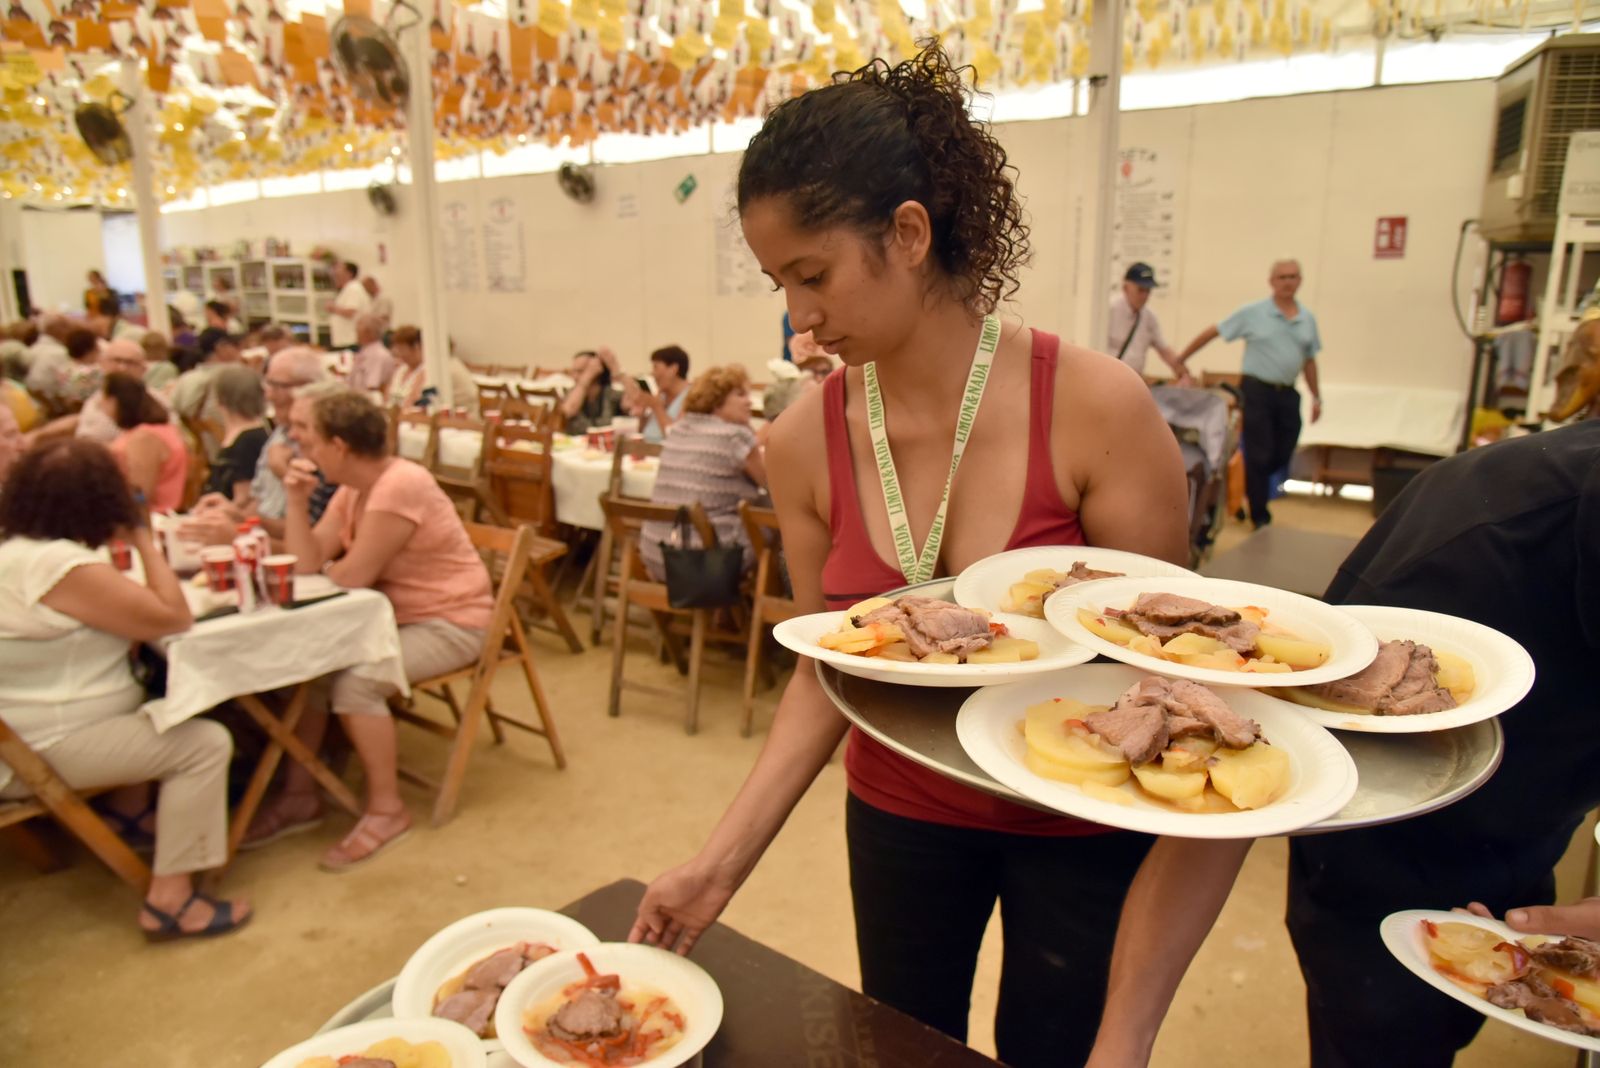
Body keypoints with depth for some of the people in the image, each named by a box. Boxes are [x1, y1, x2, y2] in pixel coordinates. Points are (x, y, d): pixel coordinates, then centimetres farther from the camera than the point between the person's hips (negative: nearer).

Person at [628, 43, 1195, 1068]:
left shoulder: (1094, 405, -22)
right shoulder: (806, 443, -12)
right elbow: (825, 675, -4)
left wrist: (1171, 908, -20)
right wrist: (722, 860, -8)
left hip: (1081, 828, -2)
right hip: (898, 815, 3)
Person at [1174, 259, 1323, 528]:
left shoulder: (1308, 319, 10)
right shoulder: (1253, 313, -3)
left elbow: (1309, 361, 16)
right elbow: (1212, 332, 1)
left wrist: (1316, 397, 14)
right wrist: (1182, 358, 0)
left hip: (1288, 394, 5)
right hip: (1257, 391, -4)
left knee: (1281, 457, 7)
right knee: (1259, 457, -1)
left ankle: (1248, 488, 33)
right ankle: (1260, 517, 10)